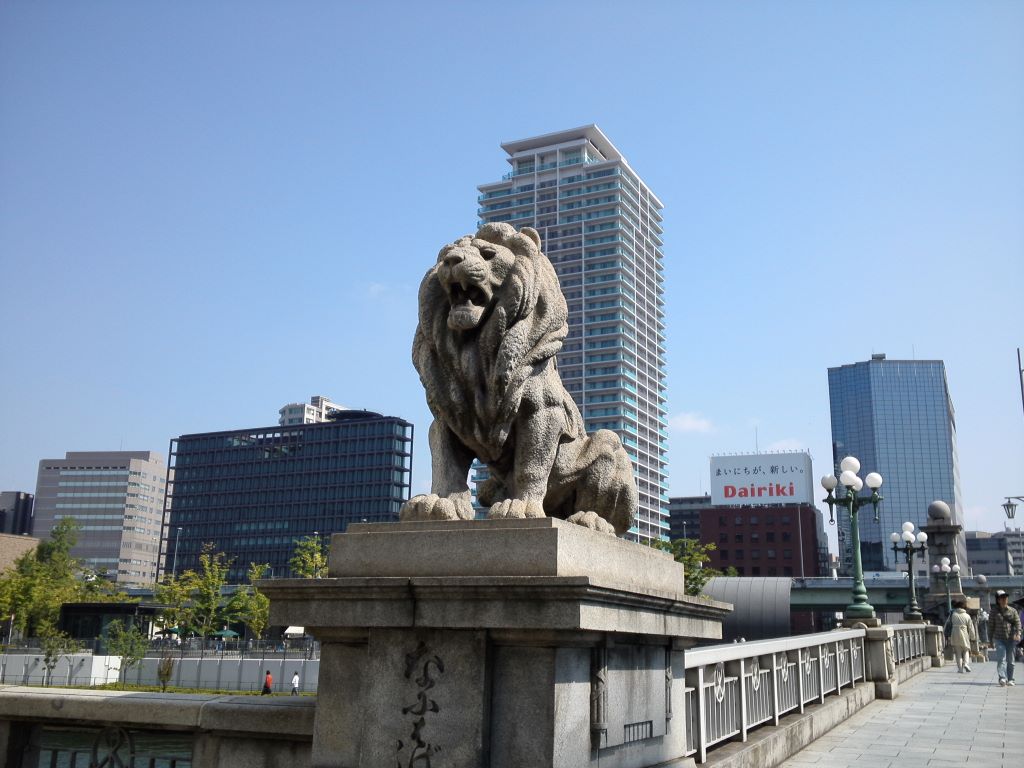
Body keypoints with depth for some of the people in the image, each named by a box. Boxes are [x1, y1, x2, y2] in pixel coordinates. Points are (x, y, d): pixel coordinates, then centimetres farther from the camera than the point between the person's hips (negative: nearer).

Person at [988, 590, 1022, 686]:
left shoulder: (1012, 611, 9)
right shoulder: (994, 612, 3)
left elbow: (1017, 623, 2)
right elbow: (991, 626, 6)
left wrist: (1018, 633, -15)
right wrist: (990, 639, 5)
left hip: (1010, 639, 2)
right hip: (999, 639, -2)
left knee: (1010, 660, 8)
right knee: (1001, 658, -15)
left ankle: (1010, 679, 17)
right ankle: (1002, 678, -24)